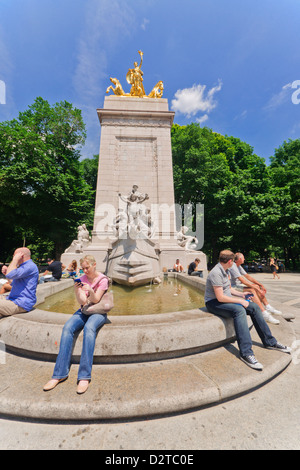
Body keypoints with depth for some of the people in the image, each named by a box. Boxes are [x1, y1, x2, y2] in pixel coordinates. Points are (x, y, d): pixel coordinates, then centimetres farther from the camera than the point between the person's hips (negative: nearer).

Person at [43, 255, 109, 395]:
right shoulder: (82, 279, 5)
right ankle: (60, 373, -16)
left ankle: (84, 376, -29)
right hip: (84, 311, 4)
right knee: (67, 328, -24)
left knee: (89, 328, -34)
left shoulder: (103, 279, -7)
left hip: (98, 312, -4)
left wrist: (91, 290, -32)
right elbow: (82, 302, -1)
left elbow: (95, 300, -12)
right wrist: (77, 291, -20)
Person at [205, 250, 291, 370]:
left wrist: (241, 294, 10)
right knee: (239, 310, -34)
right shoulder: (216, 273, -24)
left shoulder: (225, 271, 9)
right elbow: (220, 297, -27)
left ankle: (269, 342, 14)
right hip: (214, 303, -10)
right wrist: (240, 301, -18)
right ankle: (246, 352, -26)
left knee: (254, 307, 1)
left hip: (225, 299, 10)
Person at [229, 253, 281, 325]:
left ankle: (267, 307, 9)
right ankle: (265, 314, -22)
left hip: (239, 284, 10)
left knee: (257, 286, 2)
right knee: (252, 290, -24)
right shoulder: (232, 266, -21)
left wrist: (261, 285, 7)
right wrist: (257, 289, -22)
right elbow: (243, 280, -25)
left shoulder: (238, 266, 11)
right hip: (233, 287, -10)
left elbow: (248, 276, 14)